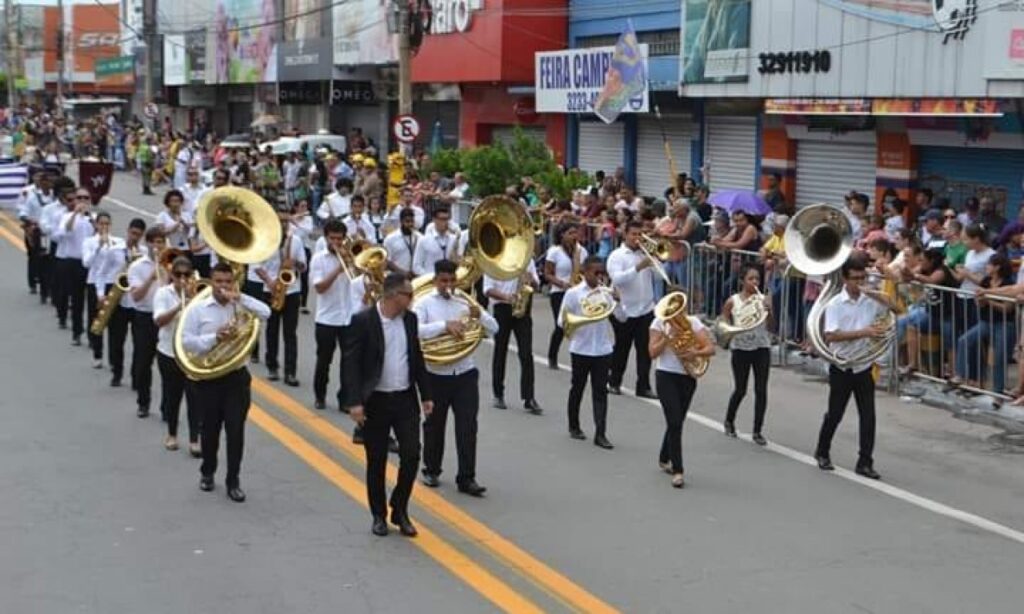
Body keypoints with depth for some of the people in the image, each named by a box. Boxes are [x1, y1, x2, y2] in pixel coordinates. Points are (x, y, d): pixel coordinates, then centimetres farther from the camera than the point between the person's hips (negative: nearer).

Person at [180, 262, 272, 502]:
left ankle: (232, 481, 9)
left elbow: (265, 313, -14)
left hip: (237, 377, 1)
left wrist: (239, 297, -18)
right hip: (208, 378, -1)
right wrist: (214, 337, -20)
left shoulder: (241, 306, 3)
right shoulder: (197, 309, -2)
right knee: (210, 430, 12)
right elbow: (186, 341, -8)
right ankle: (207, 473, 33)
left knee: (236, 431, 0)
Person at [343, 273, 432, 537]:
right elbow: (351, 363, -12)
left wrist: (426, 395, 12)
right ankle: (379, 515, 21)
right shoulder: (363, 320, -11)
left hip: (405, 399, 4)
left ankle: (400, 510, 15)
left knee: (411, 455, -2)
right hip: (375, 401, -4)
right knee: (377, 461, 6)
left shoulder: (410, 319, 5)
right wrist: (354, 402, -18)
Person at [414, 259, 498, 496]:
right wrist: (445, 325, -29)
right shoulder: (424, 303, -3)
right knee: (434, 425, 13)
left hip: (465, 374, 2)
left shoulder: (464, 302, 7)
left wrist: (479, 315, -16)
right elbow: (414, 331, -21)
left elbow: (494, 329, 5)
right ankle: (431, 470, 30)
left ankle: (466, 478, 0)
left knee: (467, 427, -3)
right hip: (436, 375, -2)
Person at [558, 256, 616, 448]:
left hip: (603, 349, 2)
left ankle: (600, 434, 0)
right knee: (577, 388, 12)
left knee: (600, 391, 0)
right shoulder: (573, 293, -5)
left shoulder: (606, 292, 4)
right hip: (580, 349, -2)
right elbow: (562, 321, -5)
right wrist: (567, 322, -26)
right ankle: (574, 426, 30)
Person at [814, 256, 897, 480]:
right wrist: (863, 332, -30)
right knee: (835, 413, 10)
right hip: (841, 369, -3)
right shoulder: (835, 304, -11)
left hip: (864, 368, 3)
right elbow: (831, 336, -22)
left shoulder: (870, 300, 1)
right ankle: (822, 452, 31)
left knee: (868, 416, 0)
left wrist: (869, 292, -14)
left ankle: (865, 462, 7)